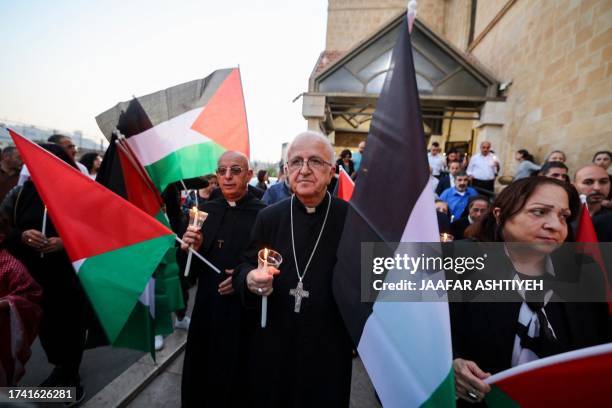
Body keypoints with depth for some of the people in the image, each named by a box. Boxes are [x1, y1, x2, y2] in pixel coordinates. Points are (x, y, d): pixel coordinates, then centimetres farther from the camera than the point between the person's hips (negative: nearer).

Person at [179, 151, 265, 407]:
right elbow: (190, 270, 6)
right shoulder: (205, 210, 2)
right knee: (202, 374, 20)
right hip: (207, 307, 4)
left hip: (245, 310, -4)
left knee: (238, 378, 15)